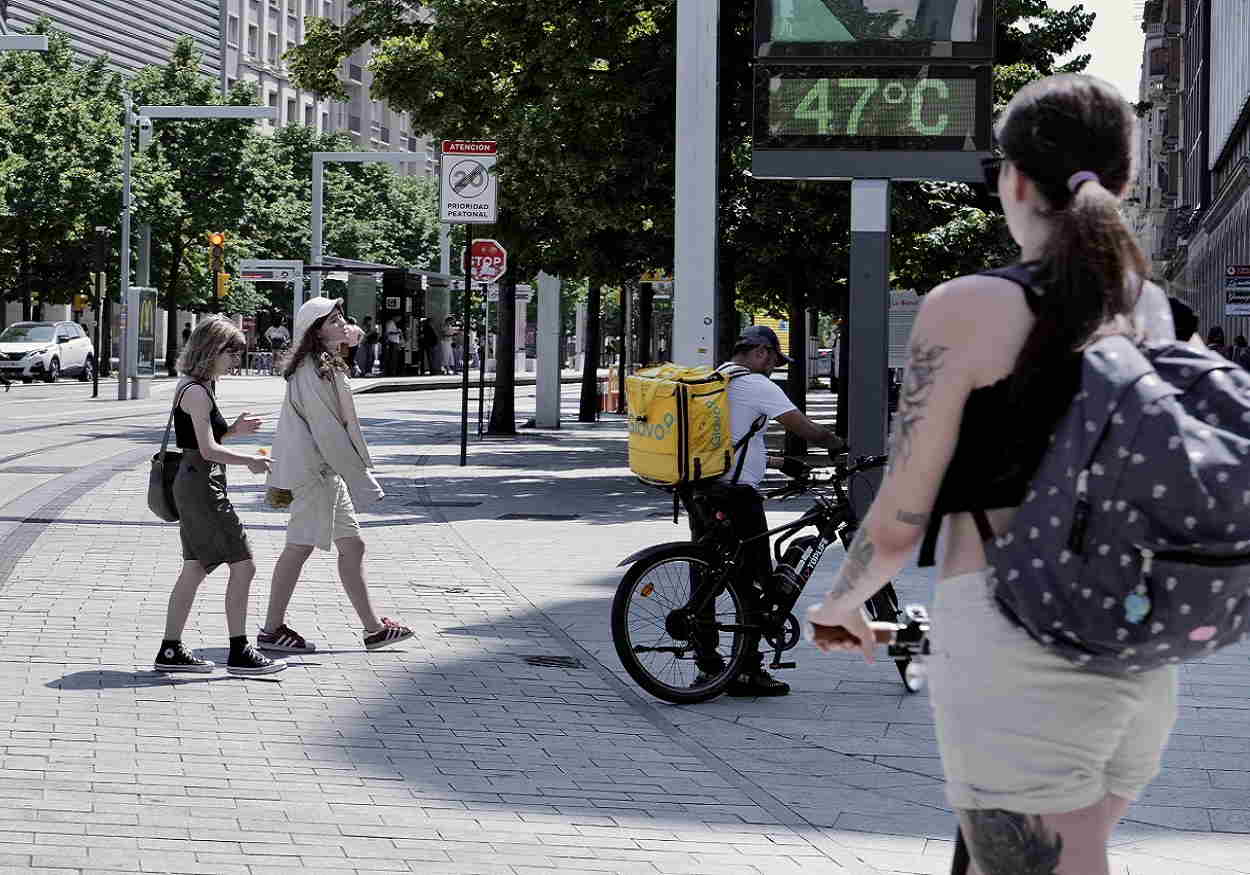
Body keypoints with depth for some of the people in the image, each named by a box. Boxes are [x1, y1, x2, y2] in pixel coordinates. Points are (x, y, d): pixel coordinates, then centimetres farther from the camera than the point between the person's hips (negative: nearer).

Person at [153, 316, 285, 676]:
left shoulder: (195, 386, 15)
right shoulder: (197, 392, -16)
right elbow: (208, 450, -21)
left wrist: (233, 430, 11)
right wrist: (250, 460, -13)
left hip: (192, 485, 10)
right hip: (203, 485, -10)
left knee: (195, 569, 12)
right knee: (242, 565, -6)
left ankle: (170, 651, 15)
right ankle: (239, 653, -3)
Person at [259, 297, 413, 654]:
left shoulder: (328, 365, 15)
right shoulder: (313, 370, -18)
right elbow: (327, 430, -21)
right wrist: (359, 477, -18)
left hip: (327, 472, 10)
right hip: (312, 470, -10)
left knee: (351, 545, 10)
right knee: (300, 546, -4)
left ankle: (373, 627, 13)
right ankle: (272, 630, 4)